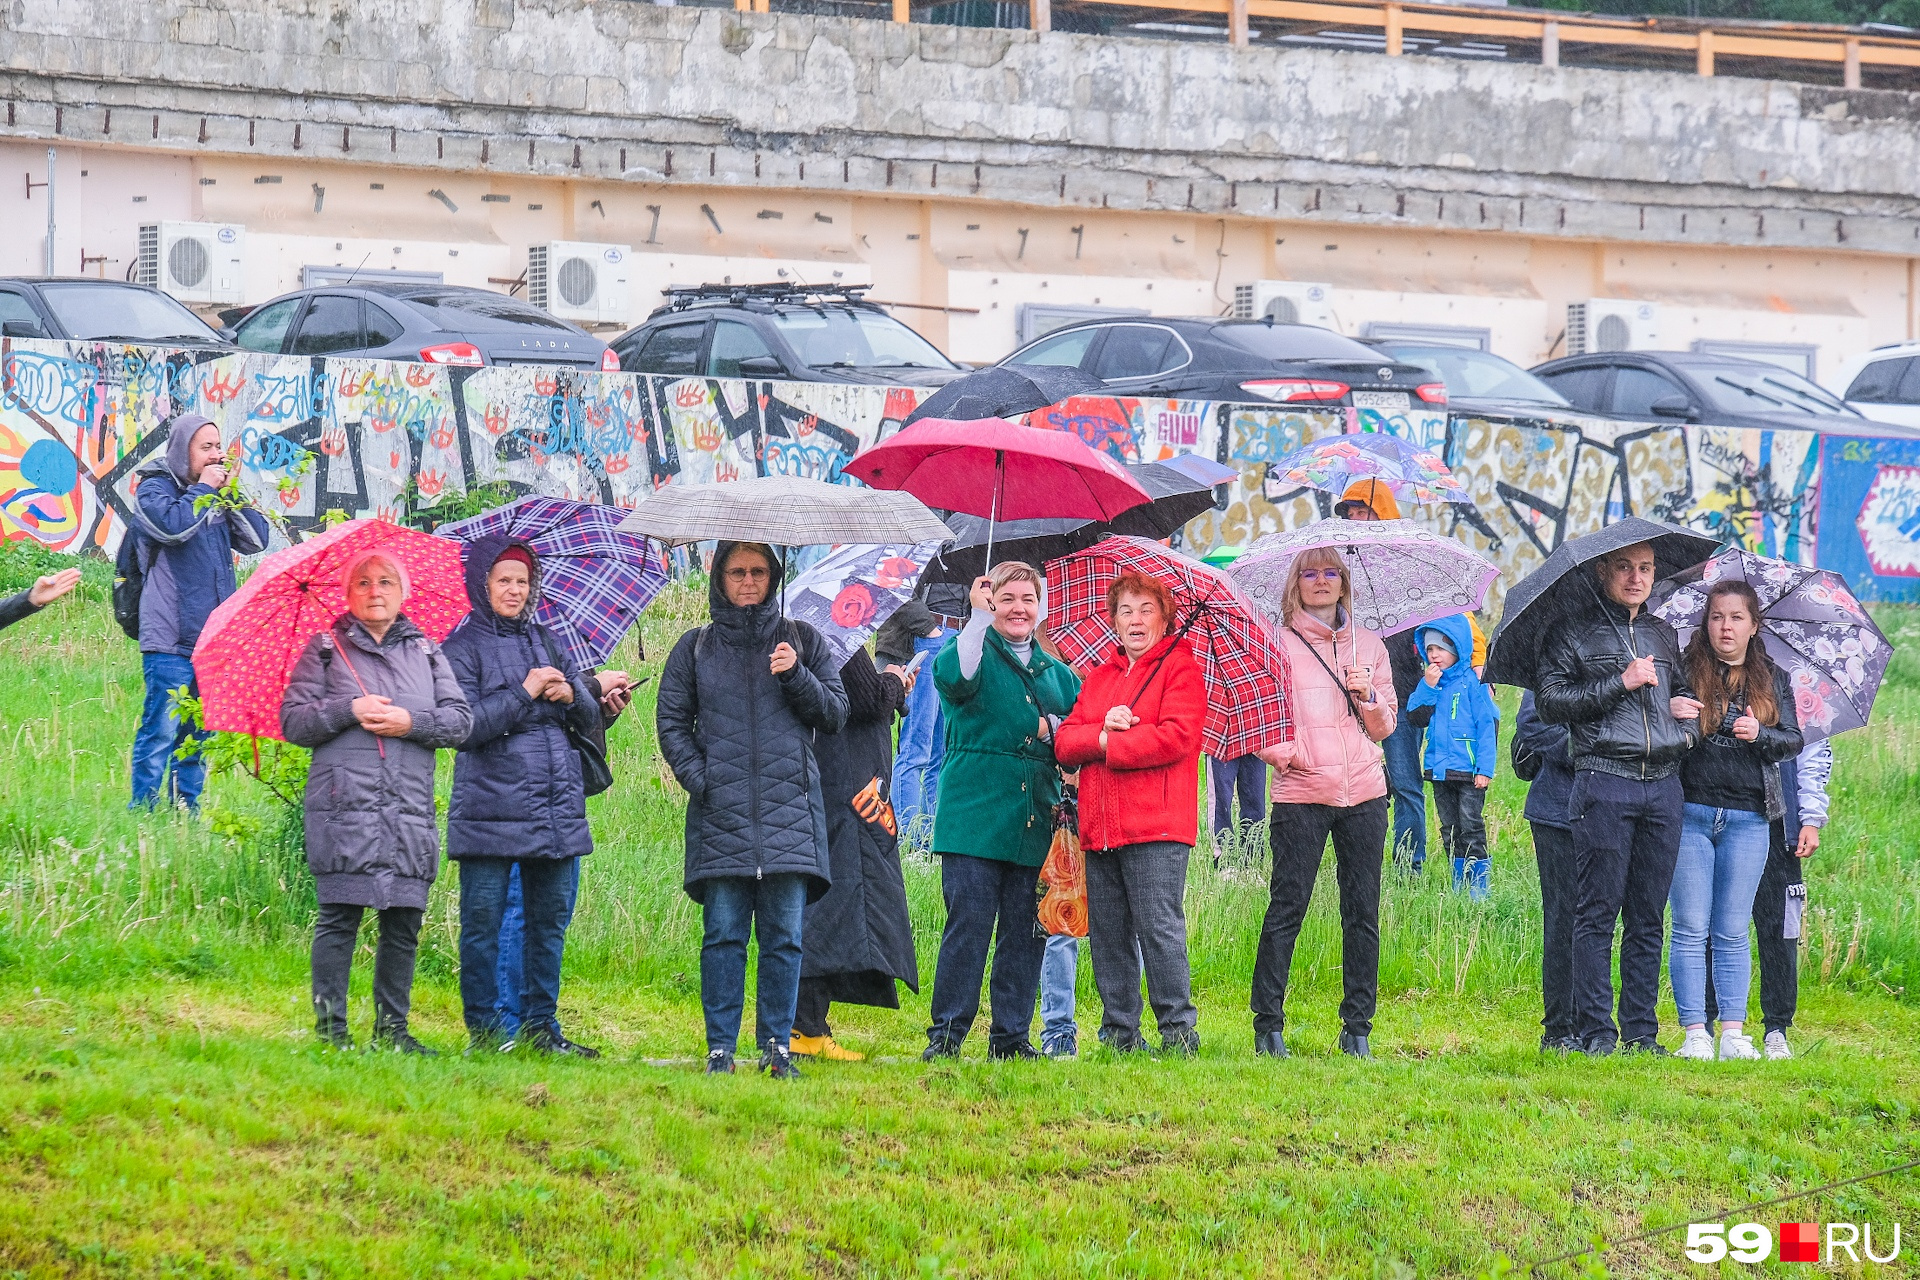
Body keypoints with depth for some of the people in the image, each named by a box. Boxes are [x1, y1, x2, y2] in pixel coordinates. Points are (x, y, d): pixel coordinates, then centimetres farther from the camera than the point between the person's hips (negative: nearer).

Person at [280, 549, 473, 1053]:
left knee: (403, 924, 2)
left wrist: (411, 722, -7)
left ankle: (392, 1026, 10)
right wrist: (350, 710, -10)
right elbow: (293, 721, 3)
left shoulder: (426, 651, 17)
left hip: (410, 809, 3)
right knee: (339, 919, -7)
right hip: (344, 804, -3)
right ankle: (330, 1026, -3)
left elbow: (460, 722, 9)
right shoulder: (326, 649, 10)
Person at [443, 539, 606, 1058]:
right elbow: (465, 726, -12)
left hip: (558, 805, 5)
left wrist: (572, 695, -7)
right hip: (489, 809, -5)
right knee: (483, 922, -3)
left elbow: (591, 720, 15)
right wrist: (525, 692, -13)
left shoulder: (547, 642, 16)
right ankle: (483, 1029, 3)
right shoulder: (462, 648, 0)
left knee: (550, 920, 7)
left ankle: (540, 1027, 14)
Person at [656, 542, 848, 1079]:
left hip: (790, 809, 0)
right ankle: (720, 1048, -1)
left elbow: (835, 714, 10)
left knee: (784, 935, -3)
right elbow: (671, 720, 11)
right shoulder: (696, 648, 13)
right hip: (721, 812, 0)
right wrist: (697, 778, -4)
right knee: (723, 933, -4)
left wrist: (796, 676, -7)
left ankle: (778, 1045, 3)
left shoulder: (803, 641, 14)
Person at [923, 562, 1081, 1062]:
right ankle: (946, 1033, -5)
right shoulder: (979, 651, 2)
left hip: (1035, 823, 5)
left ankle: (1011, 1035, 12)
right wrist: (979, 616, -21)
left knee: (1026, 931, 5)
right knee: (968, 924, -9)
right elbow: (954, 677, -21)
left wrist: (1051, 728, 1)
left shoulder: (1056, 673, 18)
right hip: (975, 815, -5)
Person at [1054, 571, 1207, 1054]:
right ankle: (1119, 1032, 10)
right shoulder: (1099, 677, 21)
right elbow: (1064, 743, 12)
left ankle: (1178, 1030, -6)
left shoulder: (1181, 669, 2)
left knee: (1159, 927, -11)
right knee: (1106, 932, 5)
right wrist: (1102, 732, -9)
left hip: (1155, 827, -6)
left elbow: (1174, 737, -14)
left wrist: (1107, 747, -8)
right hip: (1100, 827, 7)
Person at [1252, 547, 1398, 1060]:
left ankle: (1358, 1027, 8)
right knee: (1288, 906, -5)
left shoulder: (1368, 644, 15)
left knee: (1363, 911, 3)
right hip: (1302, 796, -3)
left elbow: (1386, 727, 16)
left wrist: (1369, 698, -3)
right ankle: (1268, 1026, 0)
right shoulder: (1279, 644, 4)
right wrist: (1292, 755, -14)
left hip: (1364, 793, 3)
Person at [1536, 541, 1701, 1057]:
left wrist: (1687, 722, 12)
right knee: (1598, 912, -6)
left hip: (1663, 785, 5)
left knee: (1649, 917, 5)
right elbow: (1549, 701, -7)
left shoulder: (1664, 635, 21)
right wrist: (1619, 684, -12)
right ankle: (1595, 1031, -5)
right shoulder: (1575, 633, 4)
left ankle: (1641, 1031, 8)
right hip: (1603, 785, -5)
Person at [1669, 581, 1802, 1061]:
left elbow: (1794, 741, 7)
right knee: (1690, 928, -3)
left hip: (1747, 819, 1)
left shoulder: (1773, 679, 10)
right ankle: (1694, 1033, 0)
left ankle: (1733, 1032, 6)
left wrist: (1760, 734, -13)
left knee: (1733, 932, 3)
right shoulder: (1685, 670, 4)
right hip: (1689, 814, -1)